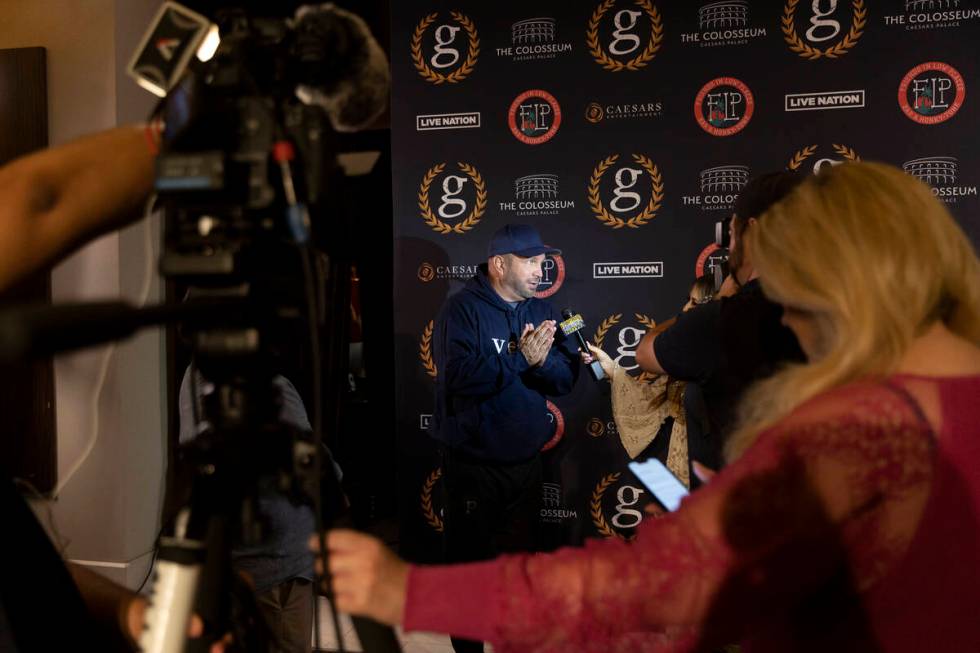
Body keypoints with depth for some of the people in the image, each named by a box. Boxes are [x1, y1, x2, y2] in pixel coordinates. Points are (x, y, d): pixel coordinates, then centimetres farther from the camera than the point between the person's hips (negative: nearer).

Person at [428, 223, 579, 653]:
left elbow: (567, 378, -3)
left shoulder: (542, 311, 4)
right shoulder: (463, 309, -14)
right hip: (473, 463, -5)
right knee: (469, 558, 9)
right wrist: (520, 357, -28)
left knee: (520, 555, 21)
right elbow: (461, 377, -28)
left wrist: (541, 361, -23)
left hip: (526, 460, 6)